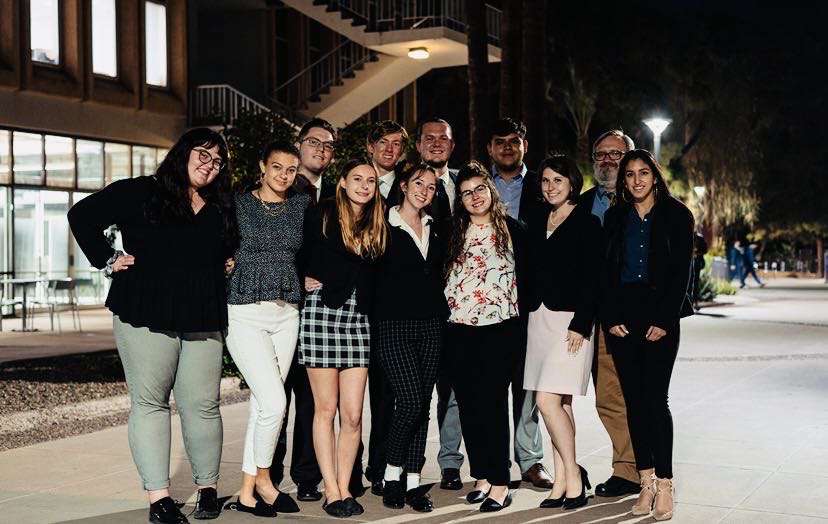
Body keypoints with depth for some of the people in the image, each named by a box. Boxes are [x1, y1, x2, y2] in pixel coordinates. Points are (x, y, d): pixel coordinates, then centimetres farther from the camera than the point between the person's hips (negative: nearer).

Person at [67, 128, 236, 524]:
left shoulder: (221, 210, 16)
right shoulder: (139, 193, 3)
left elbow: (230, 251, 33)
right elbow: (82, 216, 5)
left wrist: (229, 265, 13)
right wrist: (108, 260, 0)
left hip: (203, 322, 3)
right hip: (146, 315, -3)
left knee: (202, 405, 2)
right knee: (149, 402, -2)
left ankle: (207, 488, 15)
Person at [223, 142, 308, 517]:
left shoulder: (302, 204, 9)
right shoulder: (238, 204, -1)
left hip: (287, 314, 4)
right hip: (246, 313, -4)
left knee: (262, 404, 6)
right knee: (274, 403, -13)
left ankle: (248, 492, 14)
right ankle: (263, 480, 9)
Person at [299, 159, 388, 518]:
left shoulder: (377, 226, 14)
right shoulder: (321, 215, 2)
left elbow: (377, 274, 17)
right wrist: (305, 278, -5)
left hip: (358, 319, 4)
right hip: (322, 313, -4)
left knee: (352, 414, 0)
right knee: (326, 408, 1)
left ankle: (344, 488, 10)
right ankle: (331, 491, 7)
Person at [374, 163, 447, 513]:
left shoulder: (435, 229, 14)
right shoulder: (384, 226, -2)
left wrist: (442, 312, 12)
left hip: (430, 326, 5)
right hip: (395, 326, -5)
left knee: (423, 404, 4)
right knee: (410, 401, -14)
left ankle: (413, 481, 11)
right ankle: (392, 473, 5)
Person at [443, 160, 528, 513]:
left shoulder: (513, 229, 3)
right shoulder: (453, 233, 11)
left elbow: (525, 275, 3)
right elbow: (439, 276, 14)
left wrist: (521, 318, -1)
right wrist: (445, 310, 5)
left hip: (500, 329, -4)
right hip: (460, 330, 4)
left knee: (493, 402, -7)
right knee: (468, 405, 5)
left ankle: (500, 484, -2)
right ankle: (482, 476, 16)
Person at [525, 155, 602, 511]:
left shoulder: (587, 223, -4)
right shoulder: (536, 223, 14)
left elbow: (592, 279, -10)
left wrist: (580, 325, -17)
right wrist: (526, 316, 8)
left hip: (570, 318, -6)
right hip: (539, 317, 7)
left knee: (548, 399, -14)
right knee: (559, 402, 8)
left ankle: (573, 476, -2)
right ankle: (563, 481, 12)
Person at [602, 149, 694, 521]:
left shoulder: (676, 215, 2)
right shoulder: (615, 217, 12)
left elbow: (682, 271, -2)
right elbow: (607, 271, 9)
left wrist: (664, 321, -10)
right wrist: (611, 318, -2)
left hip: (660, 317, -3)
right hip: (622, 316, 4)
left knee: (655, 400, -9)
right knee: (634, 400, 3)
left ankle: (664, 486, -5)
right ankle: (646, 482, 9)